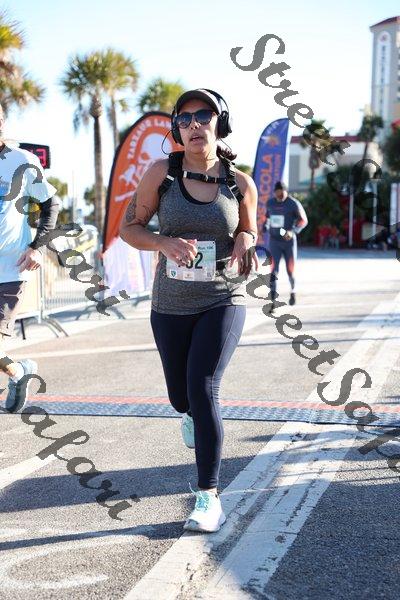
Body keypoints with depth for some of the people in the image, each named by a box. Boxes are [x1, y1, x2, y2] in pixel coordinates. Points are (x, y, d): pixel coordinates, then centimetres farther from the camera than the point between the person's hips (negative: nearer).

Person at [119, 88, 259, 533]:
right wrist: (165, 243, -23)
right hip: (171, 305, 2)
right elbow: (128, 227, -3)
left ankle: (209, 498, -8)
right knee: (180, 396, 17)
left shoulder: (241, 184, -6)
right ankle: (191, 414, 57)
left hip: (224, 300, -2)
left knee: (202, 390, -18)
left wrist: (245, 244, -15)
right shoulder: (162, 173, -8)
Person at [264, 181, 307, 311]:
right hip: (274, 241, 2)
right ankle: (273, 301, -13)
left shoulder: (293, 203, -10)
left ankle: (293, 291, 37)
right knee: (273, 270, -11)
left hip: (289, 241, -2)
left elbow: (303, 220, -11)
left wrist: (292, 231, -25)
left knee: (290, 270, 4)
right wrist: (266, 225, 10)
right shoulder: (270, 202, 4)